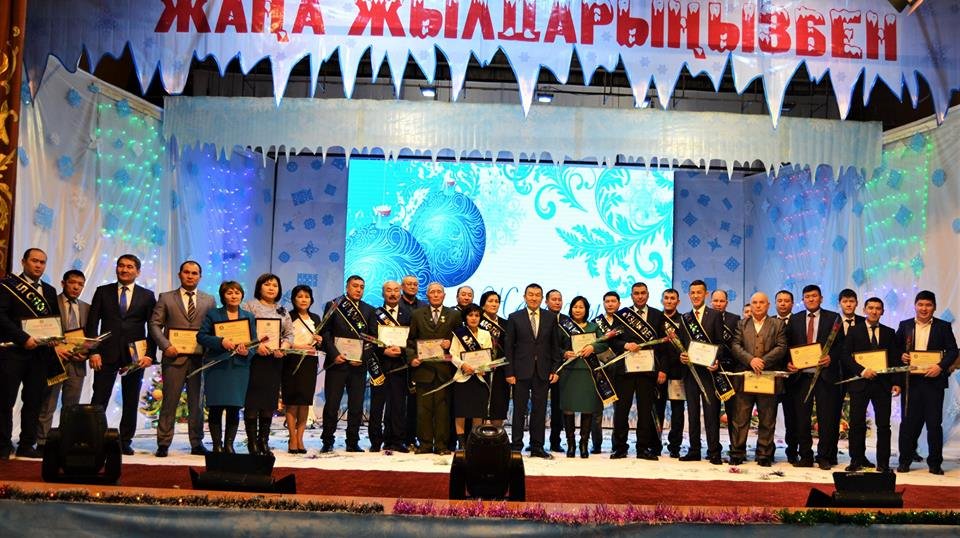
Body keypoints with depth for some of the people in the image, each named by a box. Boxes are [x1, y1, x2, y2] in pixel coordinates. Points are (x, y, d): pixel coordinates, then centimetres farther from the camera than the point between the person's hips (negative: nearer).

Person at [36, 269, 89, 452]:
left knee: (72, 407, 8)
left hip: (77, 362, 4)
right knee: (47, 406, 0)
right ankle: (42, 443, 6)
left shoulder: (86, 308, 13)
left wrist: (86, 353, -5)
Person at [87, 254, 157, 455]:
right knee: (99, 400, -3)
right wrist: (93, 352, -6)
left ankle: (125, 441, 14)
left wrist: (149, 354, -6)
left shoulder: (147, 295, 7)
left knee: (131, 402, 6)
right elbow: (92, 323, 4)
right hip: (107, 353, 0)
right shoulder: (103, 292, 8)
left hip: (135, 356, 1)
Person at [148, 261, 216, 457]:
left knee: (197, 402, 7)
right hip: (174, 357, -2)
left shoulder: (209, 300, 12)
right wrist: (166, 345, -11)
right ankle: (163, 444, 6)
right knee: (169, 402, 0)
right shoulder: (166, 298, 8)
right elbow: (155, 324, 2)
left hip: (199, 358, 2)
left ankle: (197, 443, 14)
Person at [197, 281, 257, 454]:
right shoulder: (212, 314, 6)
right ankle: (217, 445, 9)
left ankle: (229, 444, 10)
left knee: (234, 408, 1)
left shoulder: (249, 317, 13)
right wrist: (221, 342, -17)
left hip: (239, 367, 2)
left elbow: (254, 341, 11)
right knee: (216, 408, 0)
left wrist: (247, 351, -11)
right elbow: (201, 336, -2)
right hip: (216, 367, -2)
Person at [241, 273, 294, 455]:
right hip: (254, 358, -4)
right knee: (253, 400, -4)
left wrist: (283, 347, -6)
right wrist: (256, 345, -17)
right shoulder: (250, 306, 3)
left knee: (270, 402, 5)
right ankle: (252, 442, 3)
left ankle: (264, 441, 13)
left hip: (275, 361, 5)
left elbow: (290, 334, 14)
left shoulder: (282, 311, 18)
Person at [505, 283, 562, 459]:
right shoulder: (514, 318, 2)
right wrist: (509, 372, -5)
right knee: (519, 410, 3)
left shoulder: (551, 317, 7)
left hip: (543, 371, 2)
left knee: (540, 410, 6)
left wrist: (555, 369, 1)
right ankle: (516, 446, 11)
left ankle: (537, 447, 15)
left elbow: (555, 346, 8)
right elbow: (509, 347, 1)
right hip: (521, 371, -2)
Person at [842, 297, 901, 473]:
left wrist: (897, 382, -1)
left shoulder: (889, 332, 11)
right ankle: (857, 460, 12)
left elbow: (895, 359, 9)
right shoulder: (853, 331, 5)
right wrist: (862, 370, -15)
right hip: (860, 383, -1)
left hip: (883, 383, 2)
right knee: (857, 423, 2)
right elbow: (846, 356, -2)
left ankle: (883, 463, 9)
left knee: (884, 424, 2)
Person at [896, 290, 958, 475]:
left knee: (934, 423, 3)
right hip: (910, 380, 1)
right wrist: (901, 356, -9)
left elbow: (952, 350, -1)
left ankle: (935, 463, 13)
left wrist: (941, 366, -15)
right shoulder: (905, 326, 9)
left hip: (933, 380, -1)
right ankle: (905, 461, 12)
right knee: (909, 421, 5)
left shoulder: (943, 327, 4)